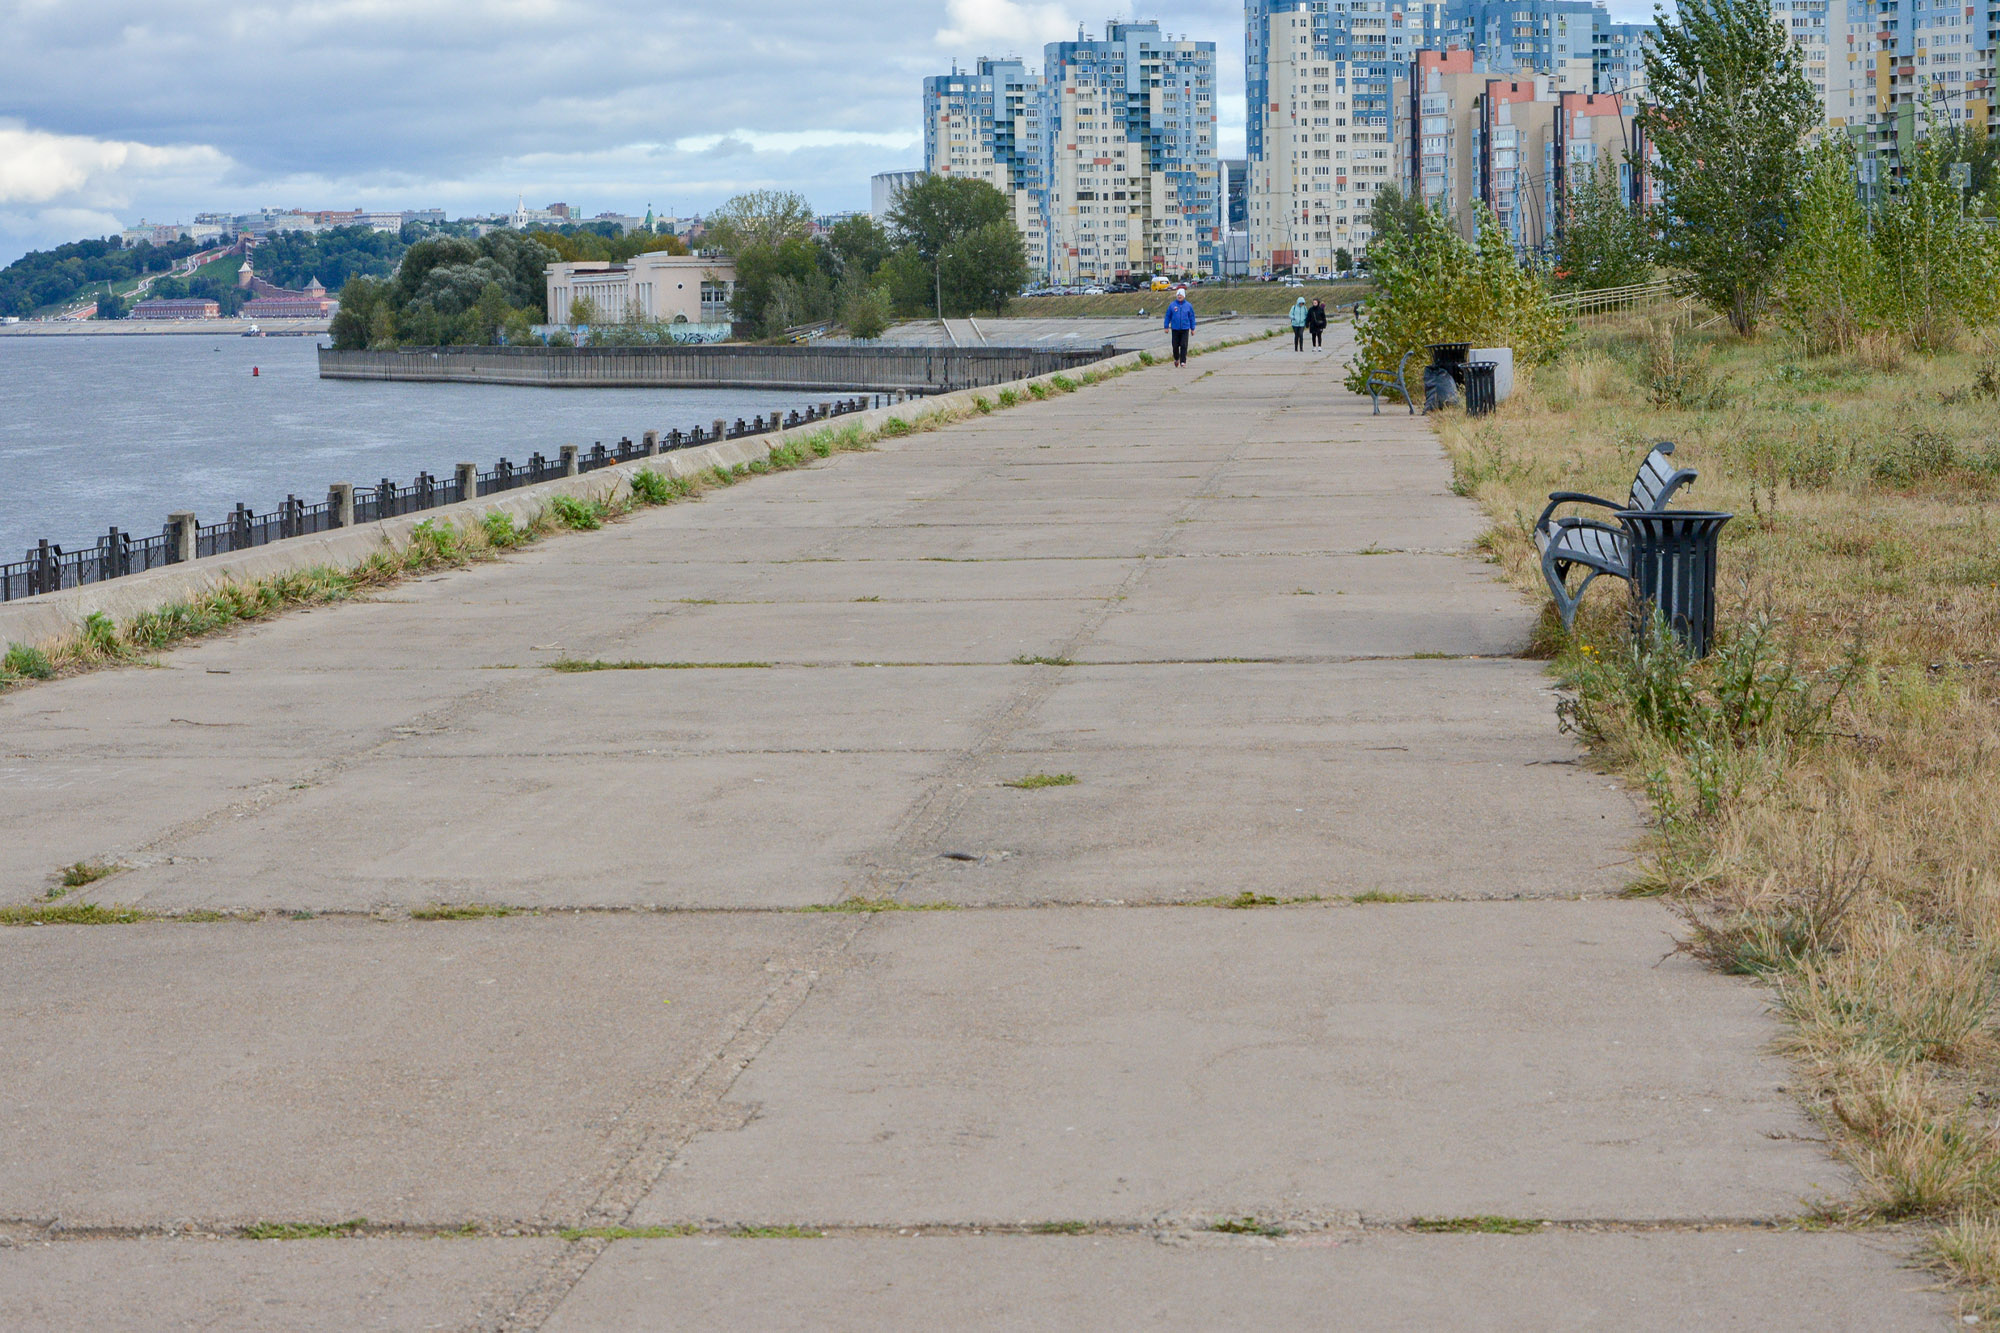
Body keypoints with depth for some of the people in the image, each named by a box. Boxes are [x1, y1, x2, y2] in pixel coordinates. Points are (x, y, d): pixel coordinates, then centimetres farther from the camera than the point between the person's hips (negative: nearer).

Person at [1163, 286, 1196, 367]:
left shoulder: (1188, 305, 3)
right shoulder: (1172, 305, 2)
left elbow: (1192, 317, 8)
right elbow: (1168, 316, 7)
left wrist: (1192, 328, 8)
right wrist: (1166, 327, 4)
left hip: (1185, 329, -1)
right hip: (1175, 329, 1)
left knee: (1184, 345, -6)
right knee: (1175, 345, 7)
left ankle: (1183, 361, -3)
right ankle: (1176, 358, 30)